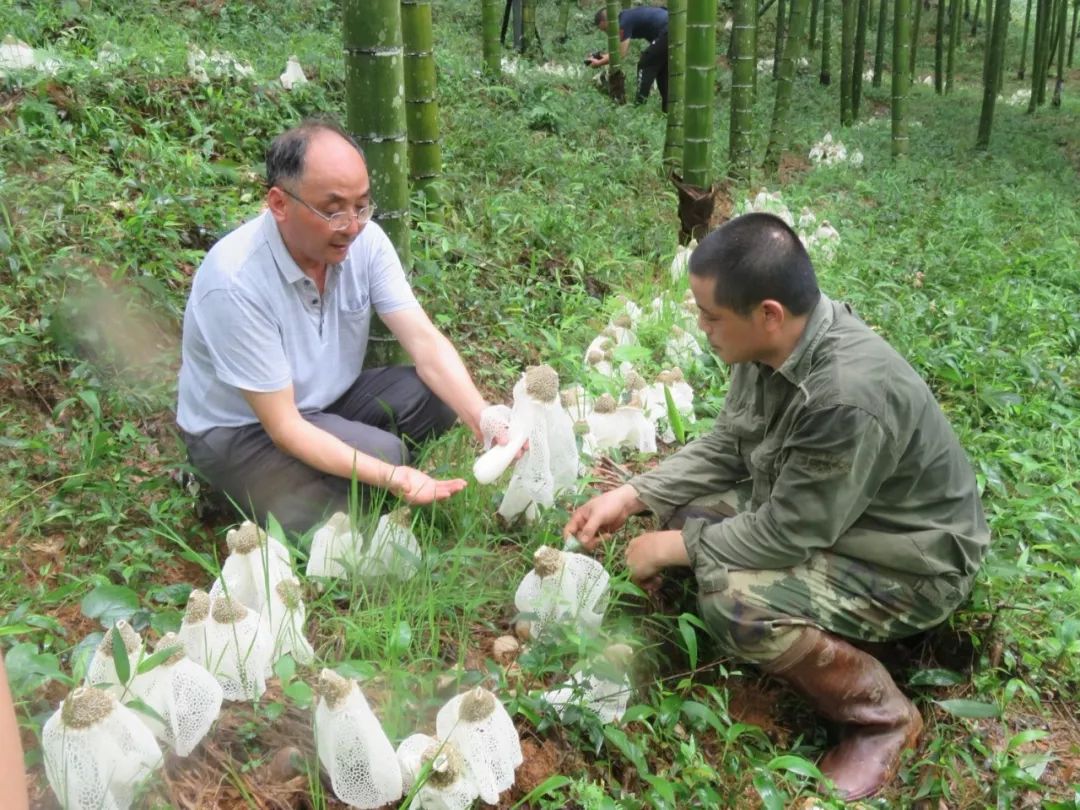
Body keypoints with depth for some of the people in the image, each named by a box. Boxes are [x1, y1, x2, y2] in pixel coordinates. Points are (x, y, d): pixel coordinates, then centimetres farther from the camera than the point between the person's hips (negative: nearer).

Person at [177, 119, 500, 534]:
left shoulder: (365, 239, -15)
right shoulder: (234, 281, -31)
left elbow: (426, 344, -18)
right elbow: (284, 428, -29)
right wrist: (390, 476, -40)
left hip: (329, 399, 6)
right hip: (239, 430, -6)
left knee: (438, 395, -18)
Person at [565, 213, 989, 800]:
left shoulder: (849, 396, -38)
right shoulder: (773, 341, -12)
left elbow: (787, 534, -29)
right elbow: (725, 447, 3)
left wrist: (671, 548, -17)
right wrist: (631, 497, -6)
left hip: (908, 564, -8)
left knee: (734, 602, -28)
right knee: (682, 502, 0)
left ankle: (882, 715, -3)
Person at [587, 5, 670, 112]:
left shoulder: (624, 22, -9)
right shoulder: (628, 17, 19)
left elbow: (621, 54, -7)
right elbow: (623, 50, 27)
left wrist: (599, 63, 3)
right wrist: (605, 56, 25)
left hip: (668, 33, -9)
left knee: (645, 65, -1)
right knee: (662, 70, 18)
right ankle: (667, 109, 20)